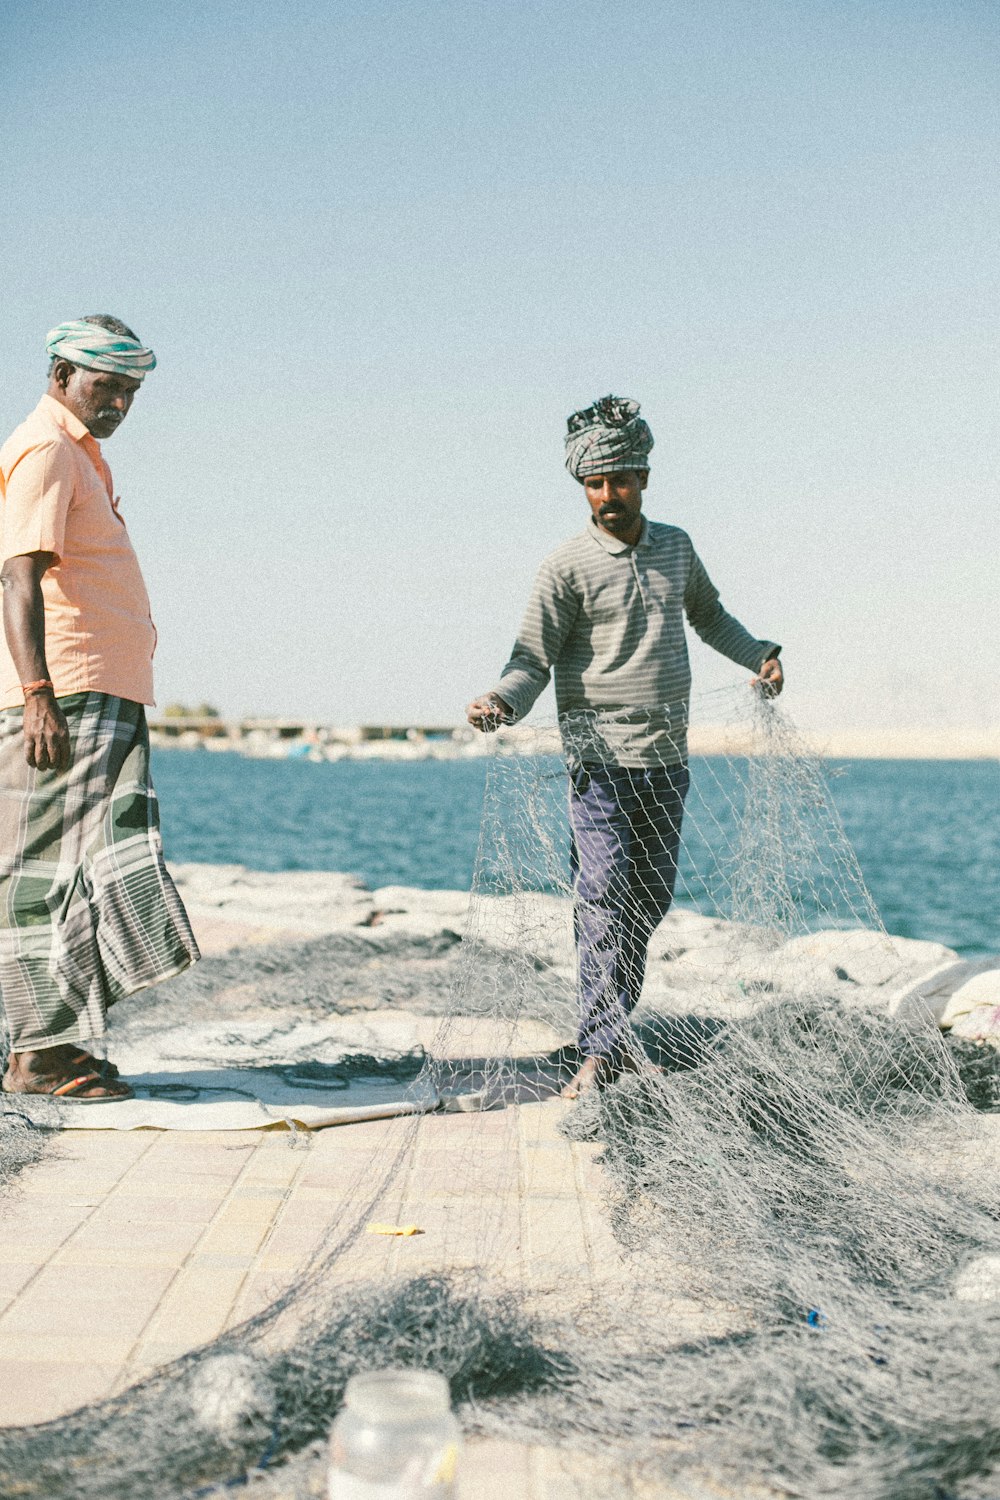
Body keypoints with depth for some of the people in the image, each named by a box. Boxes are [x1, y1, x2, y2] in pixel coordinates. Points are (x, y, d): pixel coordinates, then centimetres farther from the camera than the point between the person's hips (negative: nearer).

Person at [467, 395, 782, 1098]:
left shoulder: (676, 546, 11)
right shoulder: (567, 567, -5)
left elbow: (709, 616, 28)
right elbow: (533, 659, -8)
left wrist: (759, 654, 15)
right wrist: (502, 702, -27)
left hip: (667, 758, 5)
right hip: (601, 757, -5)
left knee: (649, 901, 9)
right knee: (603, 901, -11)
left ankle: (617, 1028, 20)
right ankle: (602, 1048, -9)